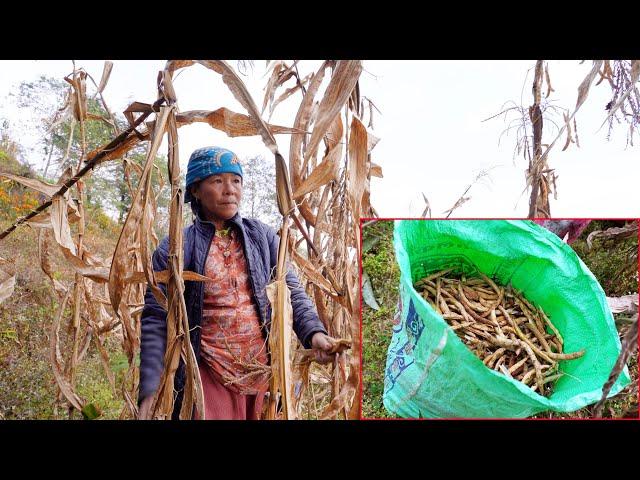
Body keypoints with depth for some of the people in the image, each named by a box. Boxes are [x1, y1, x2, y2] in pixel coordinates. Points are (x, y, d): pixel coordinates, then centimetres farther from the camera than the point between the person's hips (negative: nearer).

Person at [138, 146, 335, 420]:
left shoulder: (263, 237, 4)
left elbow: (290, 289, 0)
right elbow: (156, 319, -5)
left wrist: (314, 331, -19)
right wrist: (149, 388, -12)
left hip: (264, 370, 3)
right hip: (209, 375, -2)